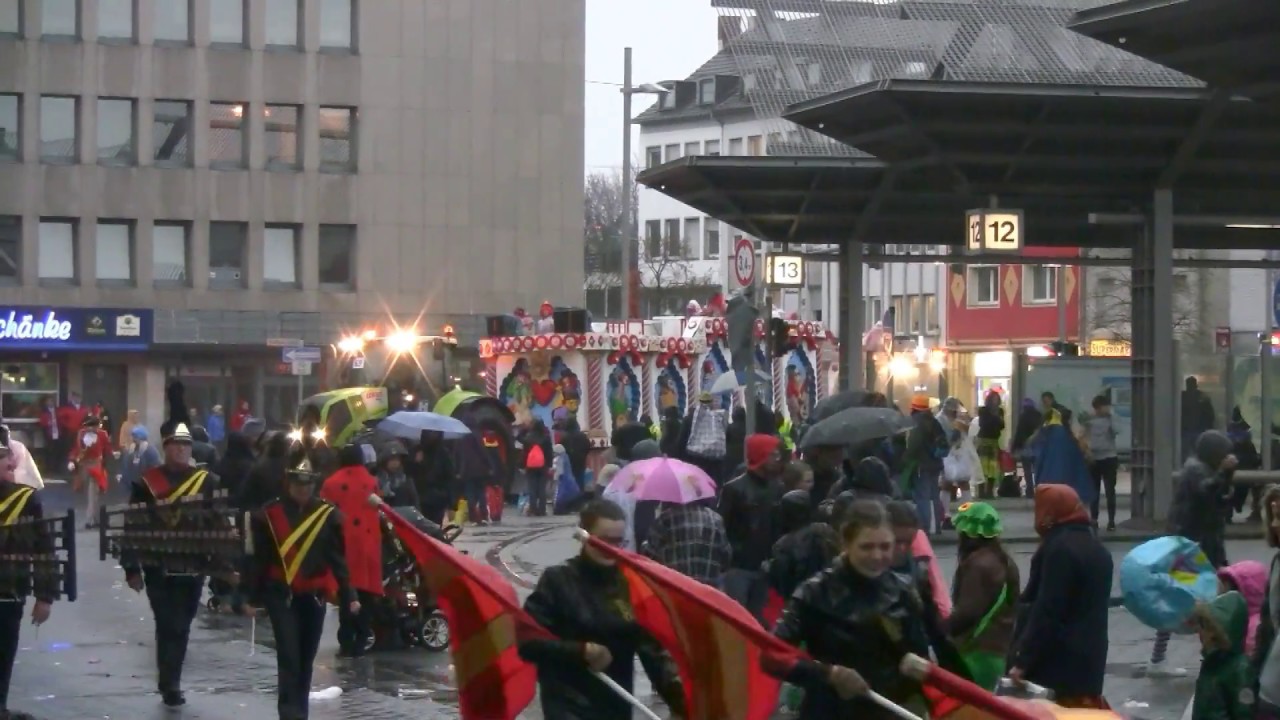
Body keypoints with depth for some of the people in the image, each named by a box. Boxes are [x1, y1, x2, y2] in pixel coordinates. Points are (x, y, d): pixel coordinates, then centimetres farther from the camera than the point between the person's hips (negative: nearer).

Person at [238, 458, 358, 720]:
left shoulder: (329, 514, 1)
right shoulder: (269, 514, -3)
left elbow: (338, 560, 5)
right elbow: (257, 558, 0)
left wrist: (348, 596, 1)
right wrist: (249, 597, -2)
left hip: (314, 597, 3)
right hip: (281, 596, -3)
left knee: (306, 658, 12)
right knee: (289, 657, -11)